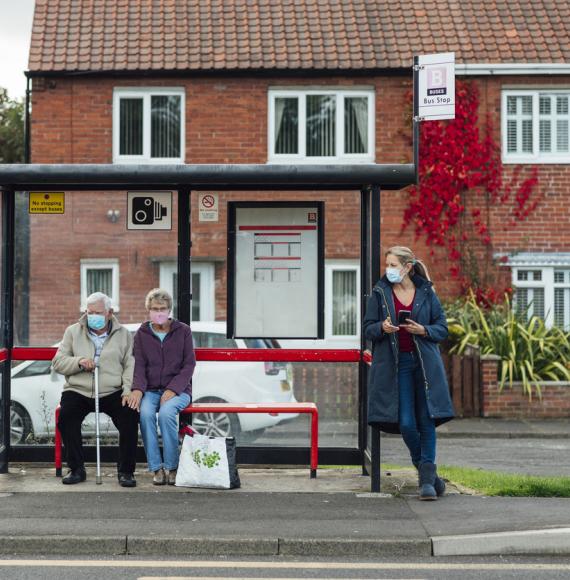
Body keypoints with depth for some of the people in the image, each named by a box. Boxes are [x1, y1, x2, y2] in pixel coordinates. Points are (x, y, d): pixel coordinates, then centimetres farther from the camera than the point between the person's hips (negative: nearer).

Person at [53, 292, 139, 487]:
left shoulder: (124, 335, 12)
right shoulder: (73, 332, 14)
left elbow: (131, 366, 3)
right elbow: (58, 362, 8)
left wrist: (128, 391, -14)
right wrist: (79, 362, -12)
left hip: (112, 392, -1)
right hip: (78, 391, 1)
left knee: (130, 416, -27)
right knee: (66, 416, -29)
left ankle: (126, 471, -14)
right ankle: (76, 469, -14)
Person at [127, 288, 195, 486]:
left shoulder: (183, 331, 4)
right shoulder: (142, 334, 9)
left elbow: (189, 365, -1)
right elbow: (139, 365, 1)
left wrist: (173, 389, -15)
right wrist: (138, 389, -19)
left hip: (178, 390, -2)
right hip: (151, 390, 2)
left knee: (166, 412, -34)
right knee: (145, 412, -32)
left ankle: (171, 467, -21)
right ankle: (156, 468, -26)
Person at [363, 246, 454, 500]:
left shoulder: (426, 292, 4)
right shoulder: (379, 293, 5)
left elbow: (442, 329, 7)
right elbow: (368, 328, 7)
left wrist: (423, 330, -13)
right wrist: (382, 328, -15)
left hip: (424, 363, 0)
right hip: (395, 364, 0)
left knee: (426, 420, -3)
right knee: (405, 423, -5)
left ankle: (427, 478, 3)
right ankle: (427, 472, 17)